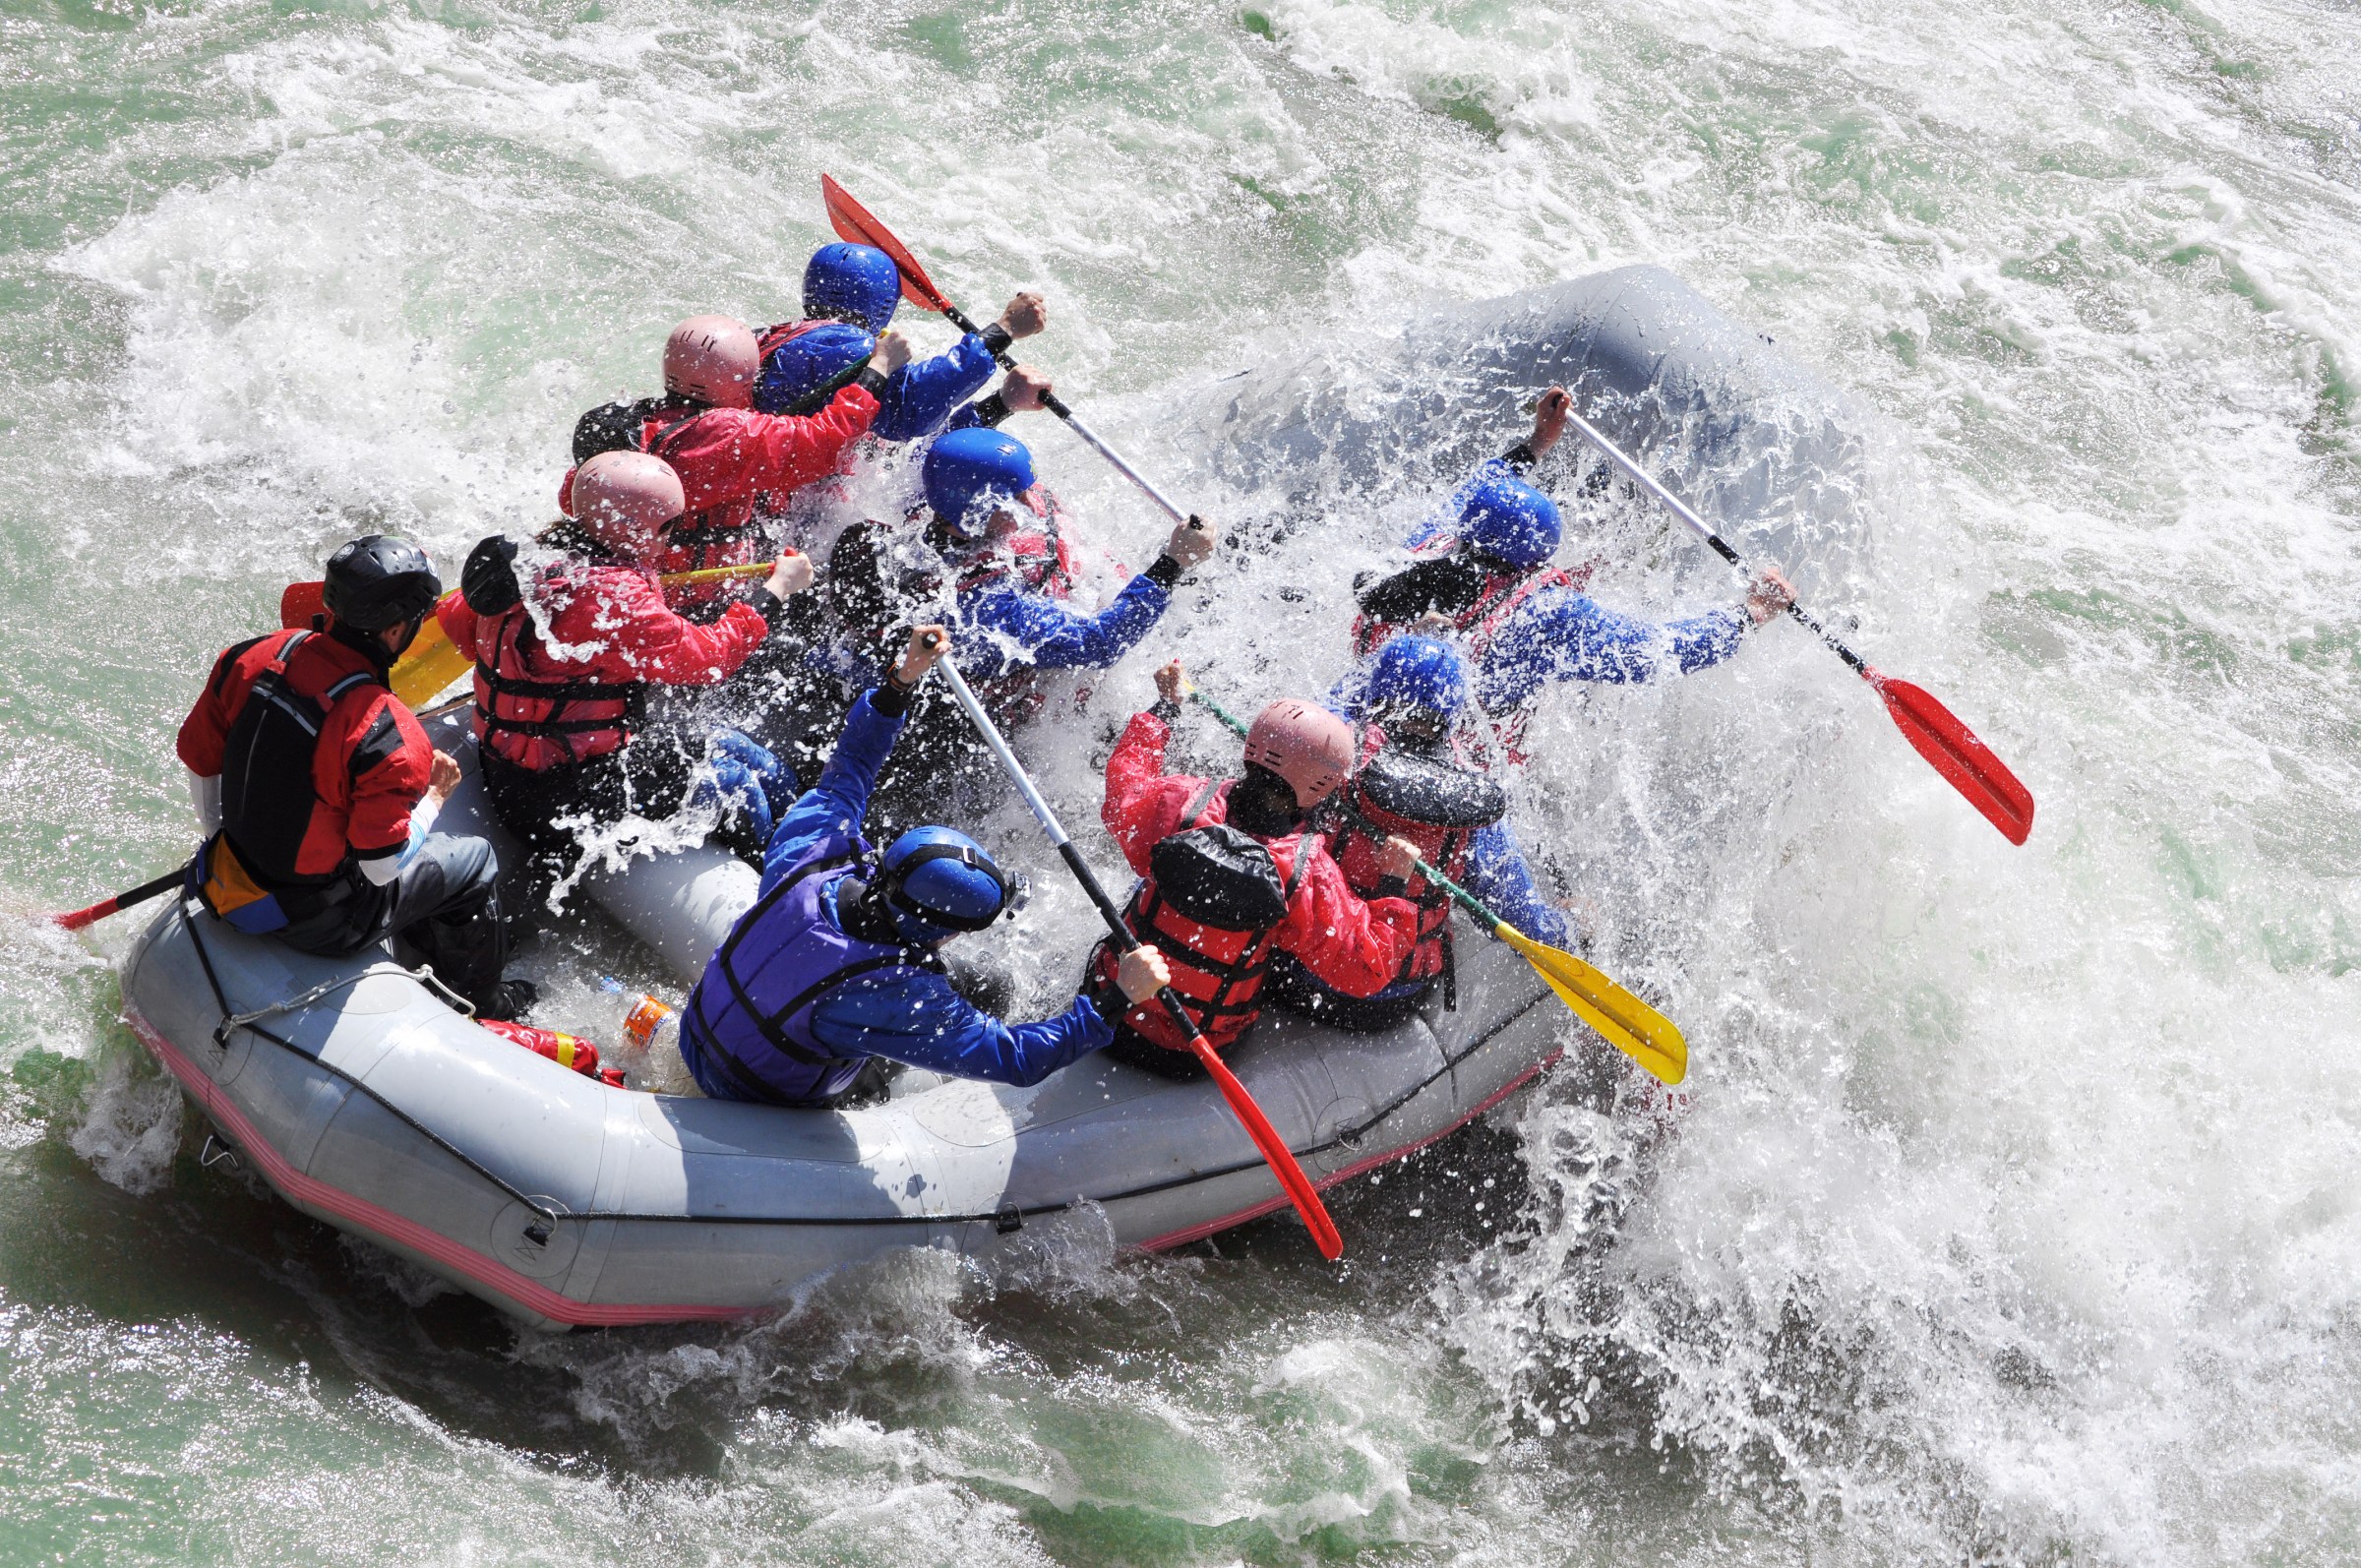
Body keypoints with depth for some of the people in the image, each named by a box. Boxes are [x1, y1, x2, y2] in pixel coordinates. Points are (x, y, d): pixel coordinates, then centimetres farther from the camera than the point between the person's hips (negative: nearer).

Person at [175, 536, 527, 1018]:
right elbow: (382, 866, -25)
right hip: (319, 921, -7)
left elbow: (199, 757, 2)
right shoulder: (385, 731, -31)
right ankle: (480, 1008, 36)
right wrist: (434, 795, -7)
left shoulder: (252, 658, -12)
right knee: (475, 861, 16)